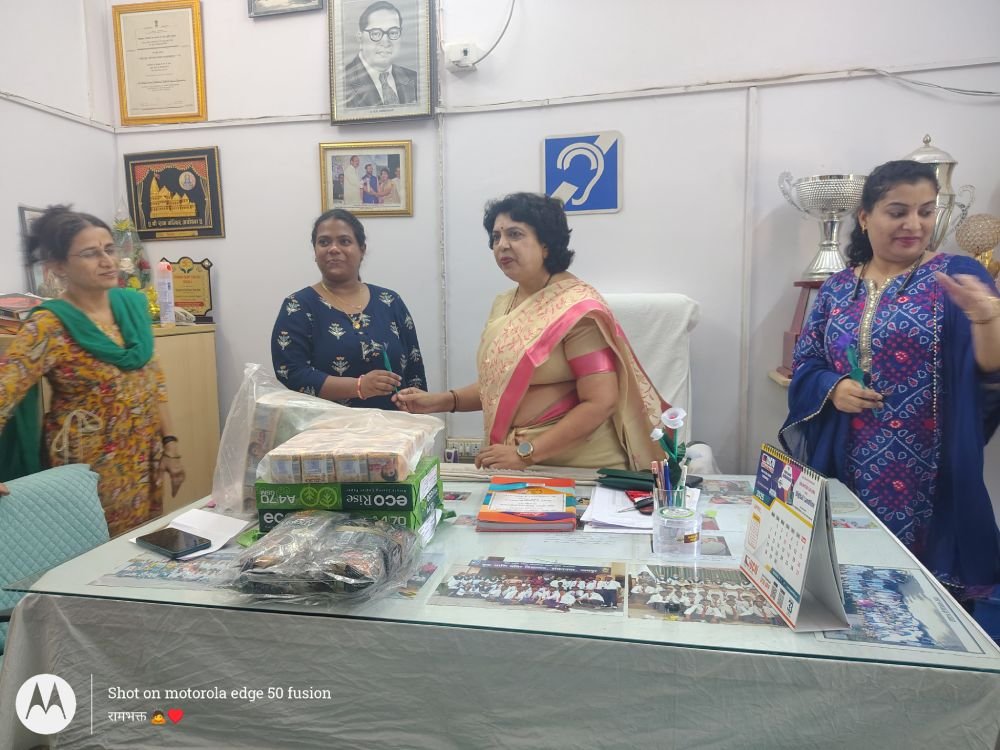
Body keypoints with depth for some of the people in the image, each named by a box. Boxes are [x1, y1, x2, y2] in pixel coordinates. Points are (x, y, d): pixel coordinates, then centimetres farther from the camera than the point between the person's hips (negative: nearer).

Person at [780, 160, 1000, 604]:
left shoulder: (957, 277, -1)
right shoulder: (838, 288, 8)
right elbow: (804, 368, 8)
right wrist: (833, 388, -13)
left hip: (927, 481, -2)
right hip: (846, 475, 3)